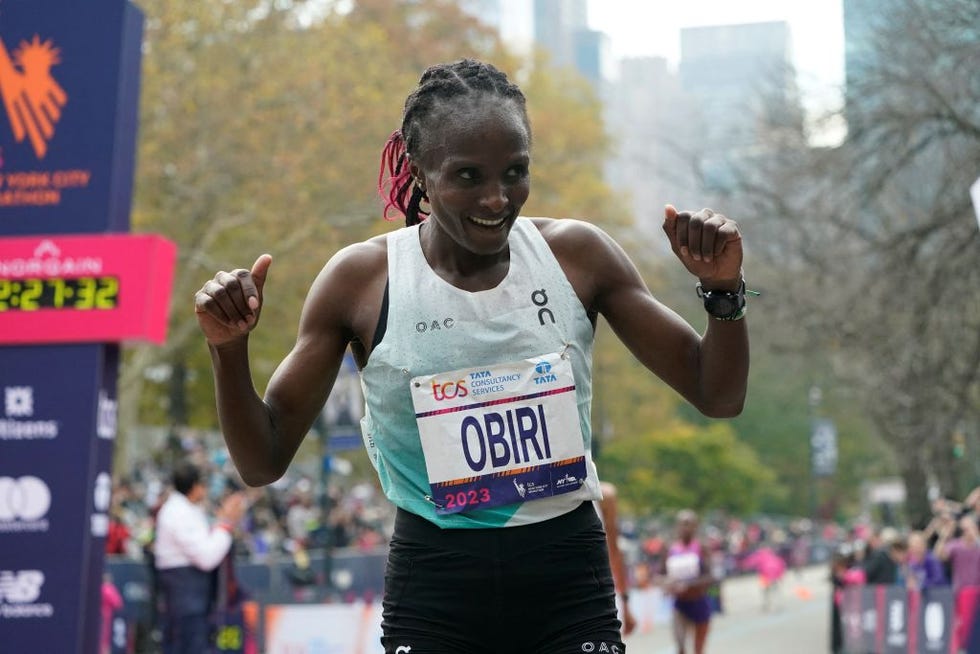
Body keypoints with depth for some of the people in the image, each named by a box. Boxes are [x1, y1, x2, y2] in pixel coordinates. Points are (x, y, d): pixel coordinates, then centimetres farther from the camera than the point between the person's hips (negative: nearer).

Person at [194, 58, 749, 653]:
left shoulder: (578, 256, -2)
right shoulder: (362, 279, -5)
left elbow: (718, 397, 5)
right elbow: (264, 462, 0)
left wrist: (724, 292, -12)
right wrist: (230, 351, -16)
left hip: (569, 583, 1)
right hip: (433, 589, -1)